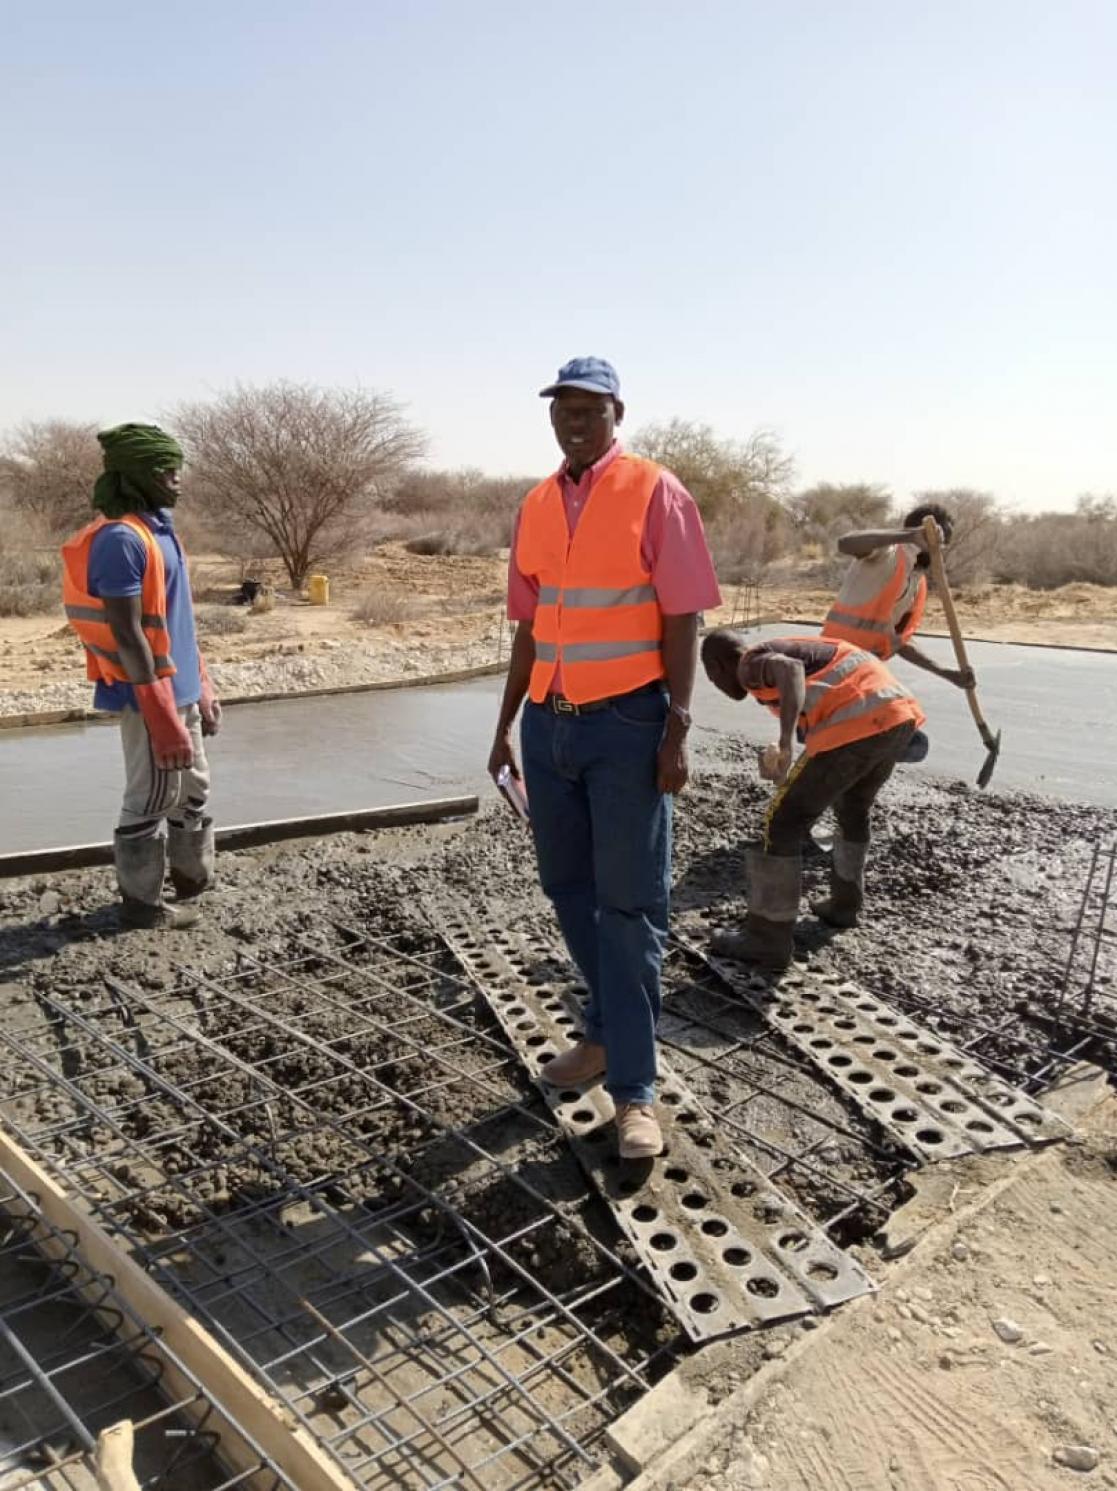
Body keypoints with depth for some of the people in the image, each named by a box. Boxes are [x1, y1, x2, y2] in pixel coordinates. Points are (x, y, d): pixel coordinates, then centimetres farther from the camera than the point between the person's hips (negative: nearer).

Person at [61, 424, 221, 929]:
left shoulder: (157, 527, 11)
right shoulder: (120, 538, -19)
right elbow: (127, 634, -22)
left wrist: (201, 688, 18)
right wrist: (162, 716, -22)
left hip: (178, 689, 10)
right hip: (150, 695, -10)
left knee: (193, 787, 20)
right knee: (151, 799, 3)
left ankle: (193, 877, 34)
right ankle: (141, 901, 17)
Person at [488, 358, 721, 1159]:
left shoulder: (655, 493, -4)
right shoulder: (536, 507, 12)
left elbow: (682, 621, -8)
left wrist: (677, 732, -13)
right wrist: (507, 724, 15)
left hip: (626, 724, -6)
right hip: (548, 724, 6)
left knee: (629, 905, -1)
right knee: (569, 890, 14)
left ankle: (635, 1087, 8)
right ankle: (610, 1030, 33)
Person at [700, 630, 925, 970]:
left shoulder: (751, 664, 6)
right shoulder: (785, 650, 33)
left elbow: (791, 670, -18)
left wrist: (785, 742, -28)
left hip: (856, 724, -9)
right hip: (900, 712, 9)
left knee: (784, 822, 2)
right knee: (854, 807, 32)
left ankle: (768, 939, 6)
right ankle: (844, 903, 47)